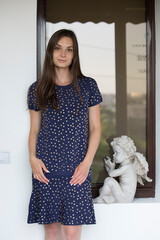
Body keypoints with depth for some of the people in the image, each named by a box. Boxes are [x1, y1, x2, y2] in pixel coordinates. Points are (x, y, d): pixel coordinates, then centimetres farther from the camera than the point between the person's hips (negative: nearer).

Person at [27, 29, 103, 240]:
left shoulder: (88, 86, 6)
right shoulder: (37, 89, 8)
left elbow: (95, 127, 6)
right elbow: (34, 129, 12)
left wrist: (87, 162, -6)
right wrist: (32, 158, -5)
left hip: (76, 169, -1)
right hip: (46, 169, 1)